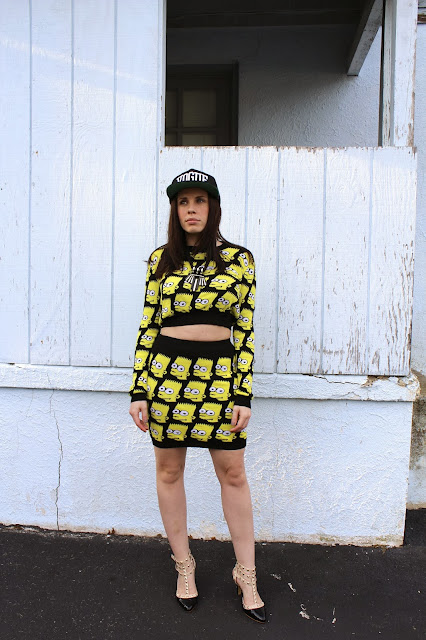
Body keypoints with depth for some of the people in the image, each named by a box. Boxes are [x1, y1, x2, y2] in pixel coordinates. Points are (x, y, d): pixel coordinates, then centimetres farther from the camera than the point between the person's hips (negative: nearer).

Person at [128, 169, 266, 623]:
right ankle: (184, 566, 31)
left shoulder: (239, 259, 2)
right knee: (169, 471, 10)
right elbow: (148, 326, 4)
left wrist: (244, 394, -5)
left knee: (233, 474, 6)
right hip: (166, 370, 2)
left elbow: (245, 330, 0)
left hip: (219, 374, -1)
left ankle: (246, 575, 25)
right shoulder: (161, 259, 5)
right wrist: (138, 390, -1)